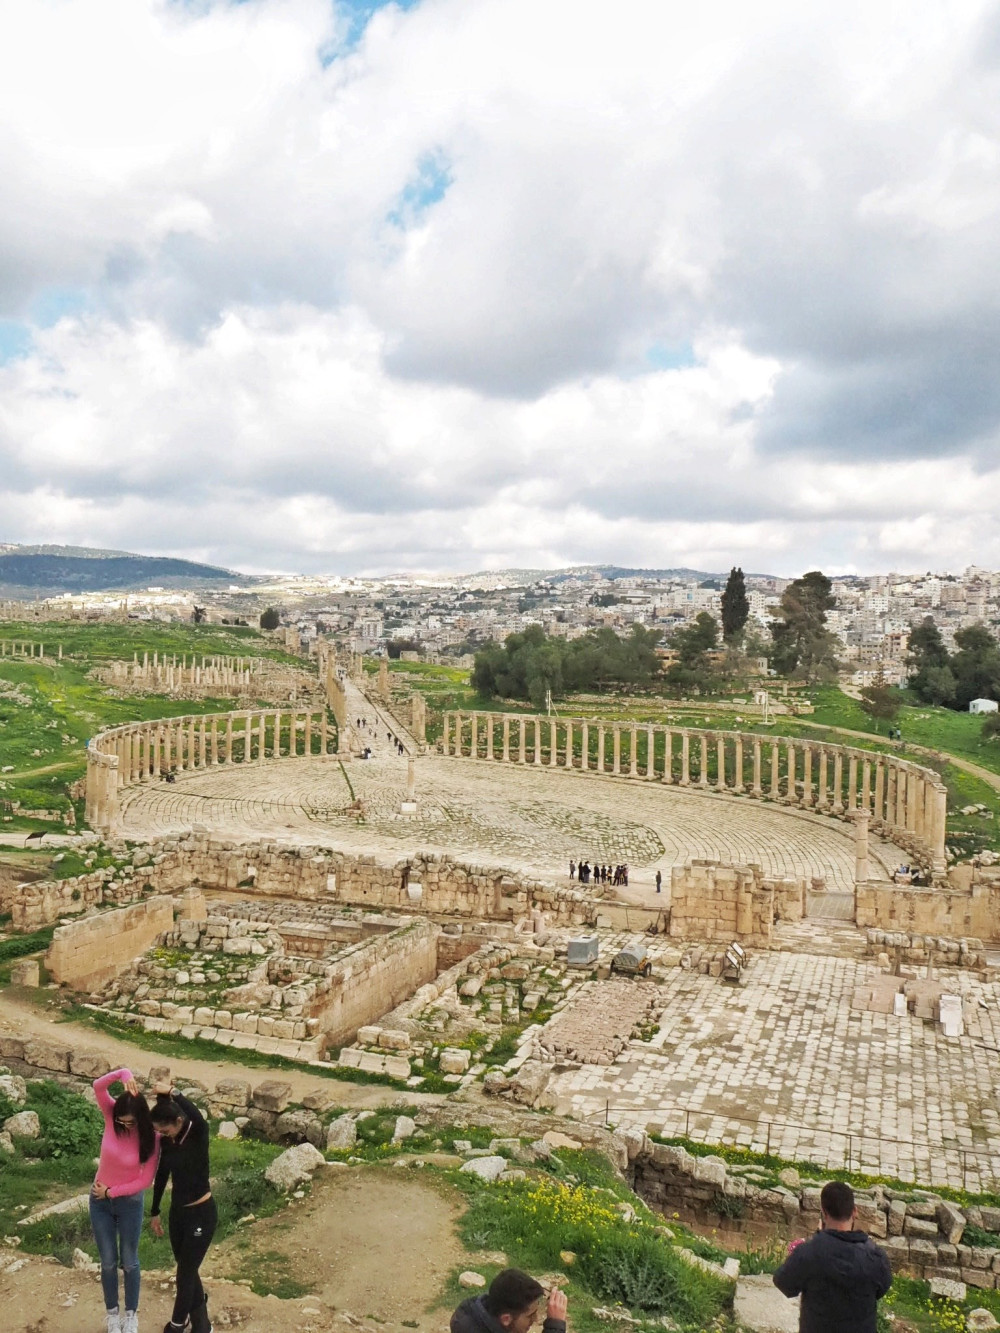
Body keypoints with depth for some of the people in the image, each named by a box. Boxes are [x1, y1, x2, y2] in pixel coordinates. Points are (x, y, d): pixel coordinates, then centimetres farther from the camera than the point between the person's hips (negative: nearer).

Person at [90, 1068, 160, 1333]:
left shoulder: (150, 1138, -23)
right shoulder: (111, 1117, -19)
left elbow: (145, 1180, -17)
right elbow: (98, 1086, -37)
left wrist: (112, 1192, -13)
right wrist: (124, 1074, -53)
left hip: (129, 1203, -2)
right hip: (99, 1201, 2)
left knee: (129, 1261, 15)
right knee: (108, 1261, 17)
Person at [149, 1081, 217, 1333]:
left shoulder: (198, 1134, -23)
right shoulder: (167, 1141, -5)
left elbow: (198, 1117, -48)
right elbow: (162, 1175, 9)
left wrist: (172, 1093, -44)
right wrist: (154, 1212, 17)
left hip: (201, 1213, -7)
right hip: (177, 1211, 7)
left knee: (185, 1274, 7)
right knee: (188, 1270, 19)